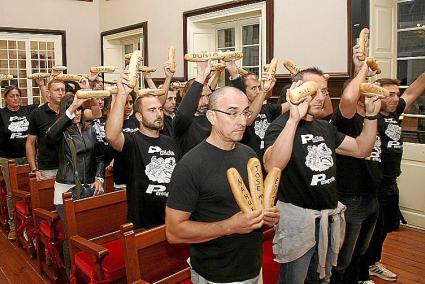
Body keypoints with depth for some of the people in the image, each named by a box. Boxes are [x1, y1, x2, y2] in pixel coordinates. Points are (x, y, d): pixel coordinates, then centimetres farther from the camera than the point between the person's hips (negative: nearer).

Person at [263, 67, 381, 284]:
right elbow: (272, 166, -35)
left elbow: (362, 149, 12)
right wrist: (294, 119, -39)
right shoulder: (281, 126, -15)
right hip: (298, 217, -7)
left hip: (329, 215, 8)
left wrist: (371, 115, 1)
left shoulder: (325, 127, 11)